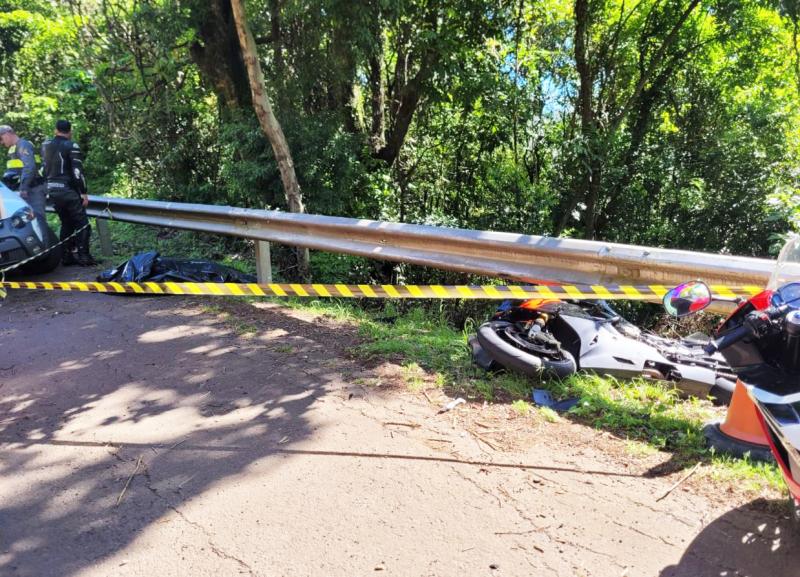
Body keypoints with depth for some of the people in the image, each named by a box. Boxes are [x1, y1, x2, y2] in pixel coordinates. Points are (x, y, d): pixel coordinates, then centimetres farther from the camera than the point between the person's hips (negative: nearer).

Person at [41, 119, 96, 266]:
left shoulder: (45, 146, 12)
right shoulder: (71, 146, -10)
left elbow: (43, 168, 17)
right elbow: (78, 171, -16)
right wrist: (84, 192, -12)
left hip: (52, 191, 7)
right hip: (68, 191, -7)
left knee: (66, 223, 16)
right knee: (82, 224, -1)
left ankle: (66, 256, 14)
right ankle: (83, 256, -6)